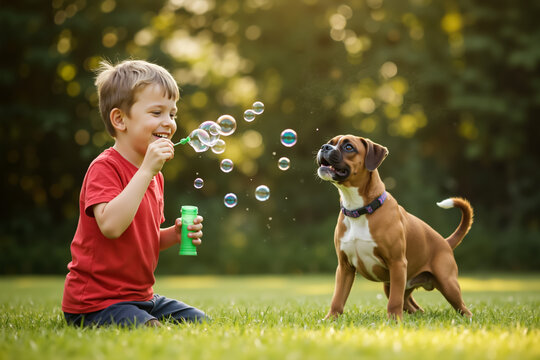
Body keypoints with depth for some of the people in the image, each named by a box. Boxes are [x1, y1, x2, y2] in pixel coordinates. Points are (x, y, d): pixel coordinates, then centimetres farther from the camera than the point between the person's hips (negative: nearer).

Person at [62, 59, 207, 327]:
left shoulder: (154, 175, 12)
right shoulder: (104, 168, -16)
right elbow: (111, 226, -33)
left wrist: (174, 235, 0)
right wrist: (146, 170, -32)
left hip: (141, 296, 9)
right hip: (95, 302, -9)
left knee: (199, 322, 6)